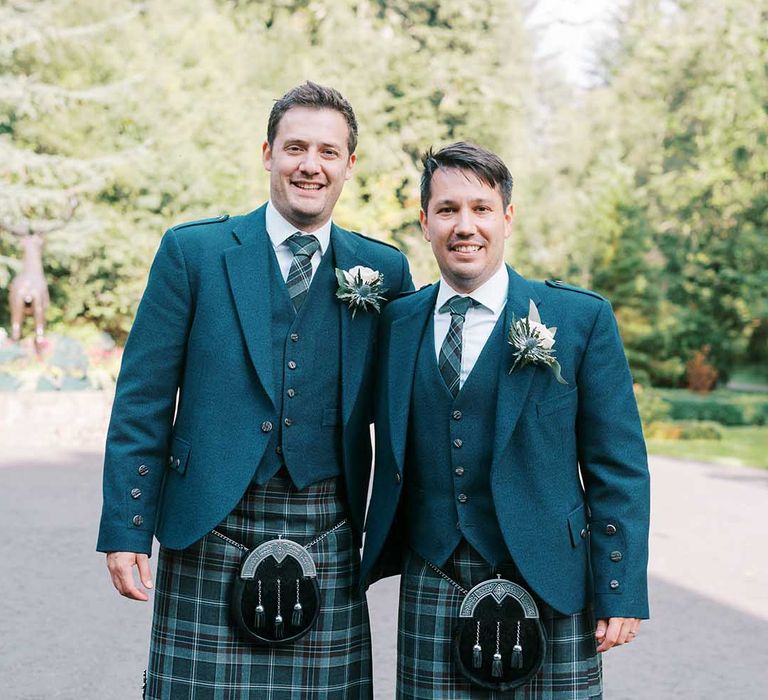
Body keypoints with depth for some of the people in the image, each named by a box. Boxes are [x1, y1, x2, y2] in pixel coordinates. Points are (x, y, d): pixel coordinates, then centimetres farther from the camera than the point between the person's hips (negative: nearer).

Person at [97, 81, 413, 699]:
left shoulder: (384, 271, 7)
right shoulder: (191, 251, 2)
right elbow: (143, 399, 1)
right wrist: (125, 530, -4)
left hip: (326, 539, 2)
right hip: (210, 532, -1)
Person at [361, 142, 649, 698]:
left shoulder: (582, 318, -2)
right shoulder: (398, 322, 8)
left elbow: (619, 469, -3)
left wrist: (621, 593, -7)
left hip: (549, 587, -2)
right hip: (432, 588, 3)